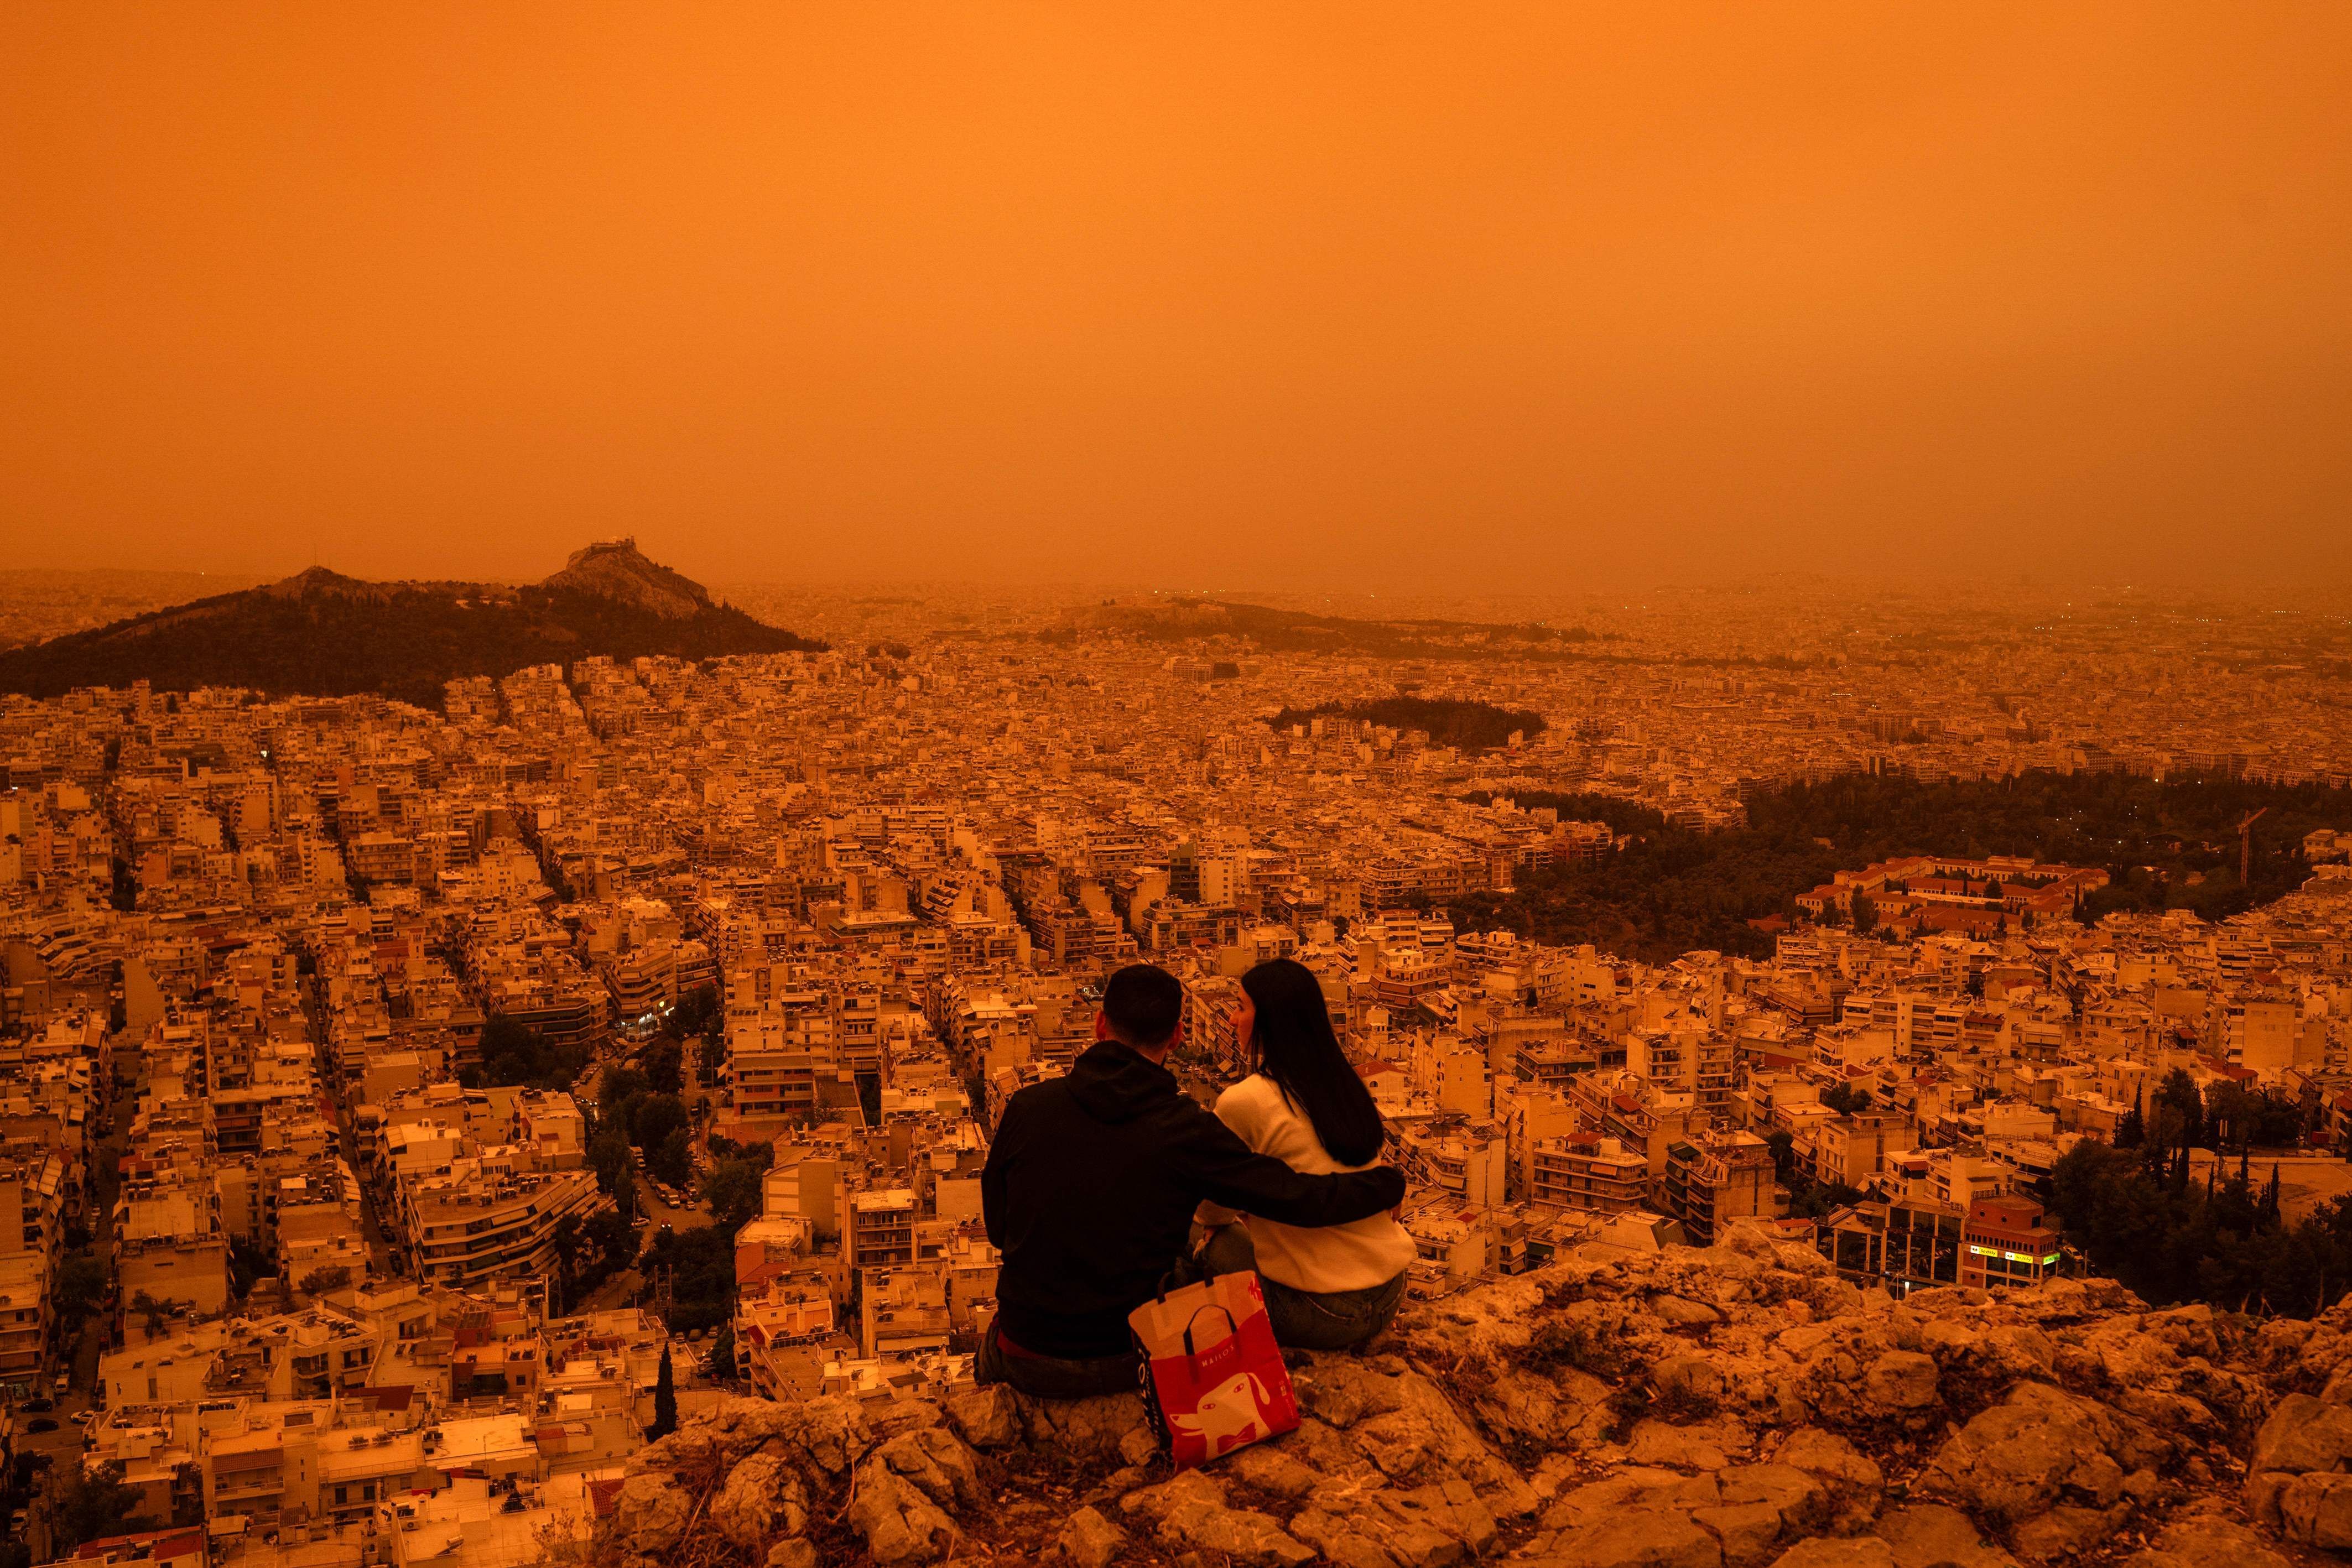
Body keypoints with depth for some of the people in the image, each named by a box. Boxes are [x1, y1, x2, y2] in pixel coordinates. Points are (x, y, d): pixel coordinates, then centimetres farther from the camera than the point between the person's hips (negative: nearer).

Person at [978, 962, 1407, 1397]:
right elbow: (1300, 1199, -13)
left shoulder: (1027, 1107, -9)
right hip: (1124, 1364, -4)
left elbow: (997, 1227, 3)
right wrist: (1387, 1184, 5)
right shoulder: (1187, 1129, -16)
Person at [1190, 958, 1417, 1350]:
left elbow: (1214, 1212, 1)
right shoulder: (1344, 1084, 7)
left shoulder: (1242, 1102, -14)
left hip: (1324, 1314, -7)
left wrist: (1226, 1221, 23)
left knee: (1215, 1249, 11)